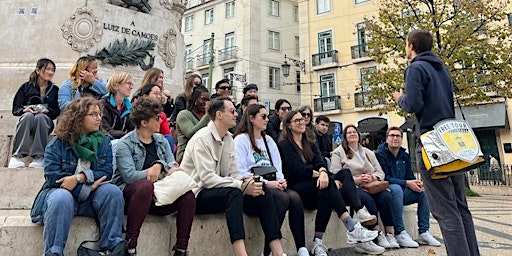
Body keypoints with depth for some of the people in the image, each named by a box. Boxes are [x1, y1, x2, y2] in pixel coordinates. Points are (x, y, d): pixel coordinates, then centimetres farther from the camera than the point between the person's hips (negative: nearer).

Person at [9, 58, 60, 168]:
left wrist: (47, 110, -14)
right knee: (28, 116, -36)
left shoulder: (55, 89, 17)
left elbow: (57, 112, 7)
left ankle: (39, 157, -43)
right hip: (26, 119, 0)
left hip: (46, 120, 0)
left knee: (40, 117, -36)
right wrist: (25, 109, -15)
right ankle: (18, 155, -43)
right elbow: (15, 109, 7)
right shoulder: (26, 87, 14)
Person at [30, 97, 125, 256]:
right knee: (62, 199, -36)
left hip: (90, 195, 3)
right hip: (61, 191, -2)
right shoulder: (57, 144, -2)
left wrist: (79, 178, -20)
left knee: (113, 192, -27)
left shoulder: (103, 141, 6)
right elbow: (52, 177, -12)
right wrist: (89, 185, -16)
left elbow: (106, 172, -4)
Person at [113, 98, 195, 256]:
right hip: (130, 193, -5)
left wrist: (159, 165, -18)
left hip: (158, 195, 5)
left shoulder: (161, 140, 14)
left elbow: (173, 166, 5)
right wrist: (165, 172, -17)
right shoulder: (125, 144, -4)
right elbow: (129, 176, -19)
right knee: (146, 185, -39)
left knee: (188, 195, -22)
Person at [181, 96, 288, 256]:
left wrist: (246, 181, -14)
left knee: (263, 195, -11)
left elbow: (233, 173, 8)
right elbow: (208, 178, -22)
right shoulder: (202, 138, -14)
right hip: (197, 195, -7)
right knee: (233, 192, -35)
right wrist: (242, 186, -25)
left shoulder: (229, 138, 10)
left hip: (226, 193, 7)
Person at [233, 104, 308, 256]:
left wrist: (281, 179, -6)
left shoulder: (269, 140, 21)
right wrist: (266, 183, -17)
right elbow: (241, 172, -12)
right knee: (282, 198, -31)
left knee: (294, 197, -23)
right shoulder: (241, 139, -2)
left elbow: (277, 165, 17)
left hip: (272, 186, 6)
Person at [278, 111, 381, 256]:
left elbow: (319, 161, 4)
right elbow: (298, 169, -11)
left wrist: (323, 172, -18)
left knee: (325, 193, -28)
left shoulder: (307, 144, 23)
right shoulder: (284, 144, 2)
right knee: (327, 185, -30)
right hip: (295, 188, -6)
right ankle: (353, 228, -33)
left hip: (310, 187, 6)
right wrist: (319, 174, -12)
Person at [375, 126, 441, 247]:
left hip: (401, 193, 7)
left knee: (424, 191, -12)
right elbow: (384, 178, -16)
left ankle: (423, 232, -12)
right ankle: (399, 233, -35)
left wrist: (417, 183, -12)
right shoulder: (380, 154, -8)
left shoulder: (405, 156, 13)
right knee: (396, 188, -37)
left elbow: (410, 177, 12)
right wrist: (407, 183, -20)